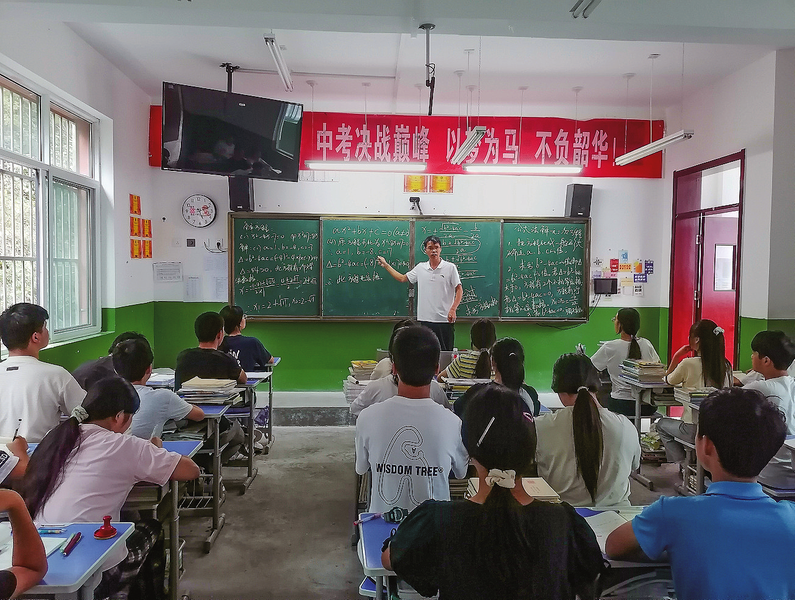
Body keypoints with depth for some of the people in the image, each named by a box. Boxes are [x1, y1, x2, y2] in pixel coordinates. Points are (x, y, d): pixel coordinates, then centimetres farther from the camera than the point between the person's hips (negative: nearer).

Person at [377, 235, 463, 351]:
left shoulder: (450, 267, -1)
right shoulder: (420, 268, 10)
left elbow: (459, 290, -2)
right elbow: (403, 278, 21)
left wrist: (453, 310, -13)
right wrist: (386, 265, 23)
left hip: (444, 319, -3)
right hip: (425, 319, 4)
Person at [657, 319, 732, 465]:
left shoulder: (689, 364, -16)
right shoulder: (726, 365, -3)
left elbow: (669, 380, 2)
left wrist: (677, 356, 1)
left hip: (695, 430, -5)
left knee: (661, 424, 25)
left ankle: (683, 463, 16)